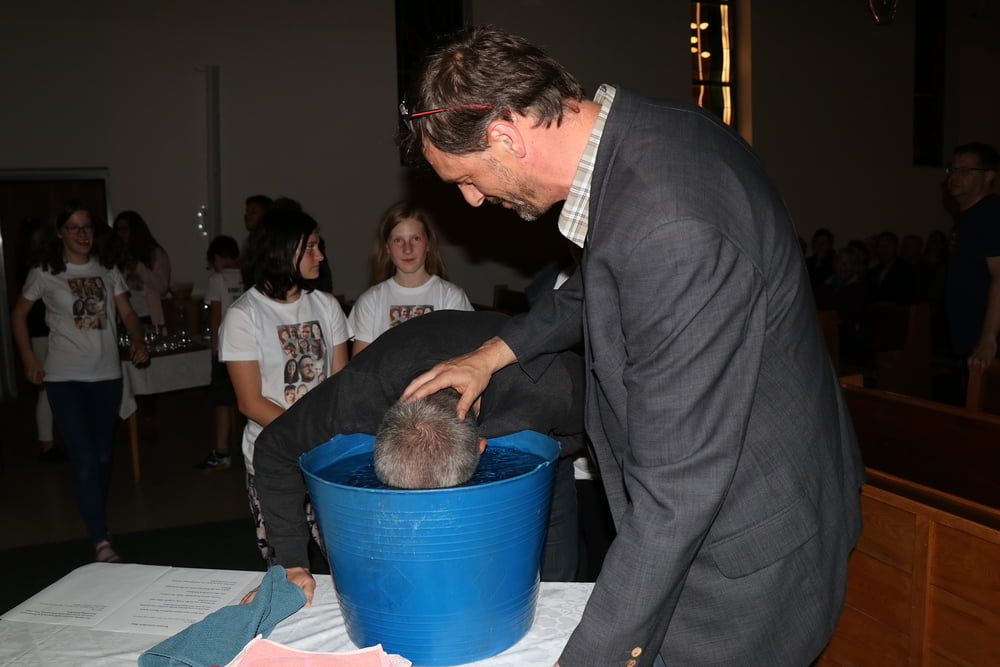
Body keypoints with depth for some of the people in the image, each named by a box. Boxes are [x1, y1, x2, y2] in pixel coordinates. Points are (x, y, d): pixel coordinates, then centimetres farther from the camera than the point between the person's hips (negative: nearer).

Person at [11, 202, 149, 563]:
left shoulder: (107, 270, 7)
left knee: (103, 455, 12)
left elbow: (127, 312, 6)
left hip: (107, 375, 4)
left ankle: (93, 517, 32)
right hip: (65, 378, -4)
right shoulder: (44, 273, -1)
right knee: (84, 459, -11)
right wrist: (28, 357, 1)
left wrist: (138, 342, -13)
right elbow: (19, 314, 10)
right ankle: (101, 541, -9)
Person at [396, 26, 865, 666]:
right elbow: (602, 284, 18)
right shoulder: (643, 128, -3)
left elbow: (677, 486, -31)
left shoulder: (669, 229, -35)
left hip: (743, 558, -9)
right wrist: (494, 353, 17)